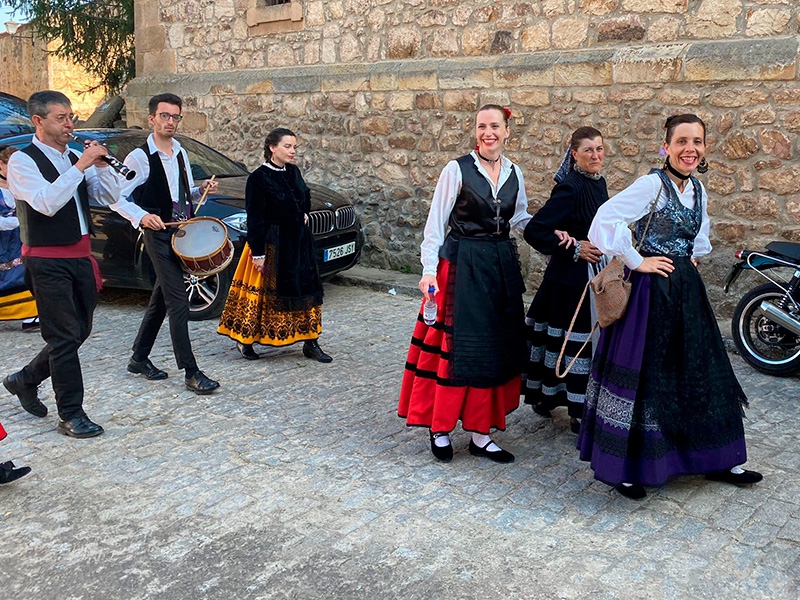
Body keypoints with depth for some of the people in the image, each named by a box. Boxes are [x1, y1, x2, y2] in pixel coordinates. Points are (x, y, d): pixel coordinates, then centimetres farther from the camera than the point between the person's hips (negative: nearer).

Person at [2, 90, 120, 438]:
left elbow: (111, 197, 6)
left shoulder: (75, 158, 11)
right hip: (47, 261, -7)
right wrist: (81, 166, -24)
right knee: (65, 337, -4)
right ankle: (71, 415, 5)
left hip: (80, 256, 7)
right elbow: (47, 203, -24)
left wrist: (101, 164, -10)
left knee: (79, 331, 15)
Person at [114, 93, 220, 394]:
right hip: (159, 234, -7)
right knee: (178, 302, -11)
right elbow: (117, 199, -9)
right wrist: (141, 216, -24)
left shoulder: (181, 154, 12)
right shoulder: (139, 158, -10)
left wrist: (202, 190, 2)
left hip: (183, 232, 8)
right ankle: (191, 372, -7)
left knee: (160, 300, 15)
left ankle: (139, 358, 29)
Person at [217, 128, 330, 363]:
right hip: (272, 244, -7)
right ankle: (245, 340, 19)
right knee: (261, 292, 2)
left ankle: (310, 343, 15)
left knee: (307, 290, 7)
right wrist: (258, 253, -16)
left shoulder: (293, 172, 8)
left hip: (298, 242, 7)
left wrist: (304, 215, 7)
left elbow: (305, 198, 27)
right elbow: (255, 218, -13)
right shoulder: (259, 178, -12)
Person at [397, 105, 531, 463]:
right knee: (455, 347, -1)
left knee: (496, 349, 7)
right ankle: (440, 428, 15)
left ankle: (480, 434, 17)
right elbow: (436, 222, -7)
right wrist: (429, 269, -15)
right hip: (462, 267, -5)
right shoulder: (457, 169, -7)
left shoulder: (514, 173, 7)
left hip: (502, 268, 5)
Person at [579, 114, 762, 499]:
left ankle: (717, 460, 29)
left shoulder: (698, 189, 9)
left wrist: (695, 256, 12)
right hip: (651, 291, -8)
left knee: (701, 372, 14)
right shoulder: (652, 184, -15)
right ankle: (624, 468, 14)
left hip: (685, 289, 8)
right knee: (643, 375, -1)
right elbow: (605, 220, -25)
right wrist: (637, 262, -18)